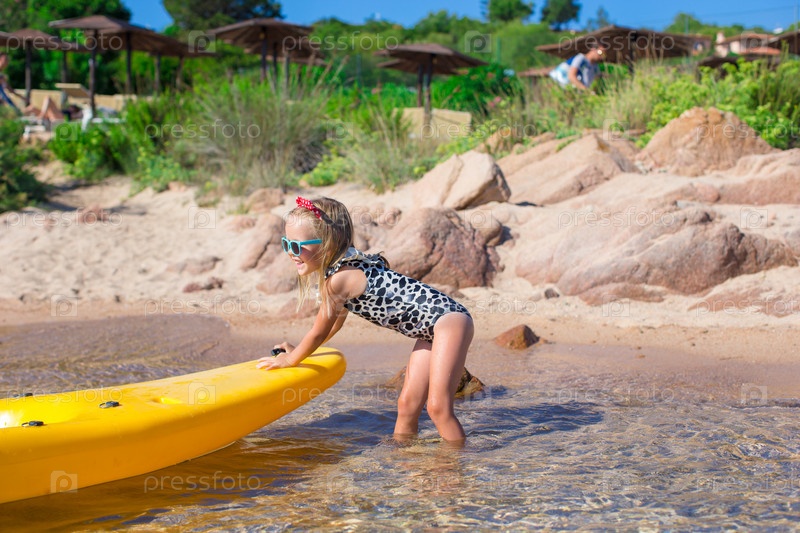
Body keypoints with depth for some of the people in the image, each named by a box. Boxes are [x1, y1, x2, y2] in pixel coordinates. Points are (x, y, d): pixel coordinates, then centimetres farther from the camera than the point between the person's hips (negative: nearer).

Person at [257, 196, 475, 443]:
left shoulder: (340, 278, -19)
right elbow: (335, 322, 24)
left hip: (449, 320, -10)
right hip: (430, 330, 10)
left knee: (438, 407, -13)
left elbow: (318, 333, -7)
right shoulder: (348, 268, 9)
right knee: (408, 404, 9)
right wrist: (298, 351, 32)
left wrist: (289, 360, 11)